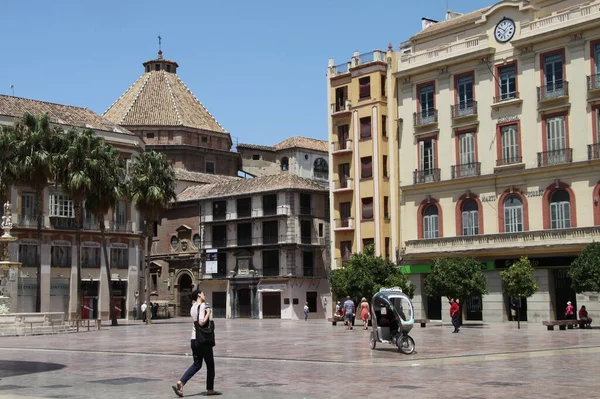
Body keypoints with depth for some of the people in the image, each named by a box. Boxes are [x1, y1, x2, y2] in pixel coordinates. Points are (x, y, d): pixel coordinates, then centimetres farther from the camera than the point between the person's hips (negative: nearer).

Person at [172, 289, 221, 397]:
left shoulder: (193, 307, 11)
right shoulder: (203, 306, -14)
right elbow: (201, 322, -25)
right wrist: (208, 313, -14)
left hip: (194, 340, 8)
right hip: (203, 340, -8)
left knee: (197, 364, 12)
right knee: (210, 365, 7)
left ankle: (180, 383, -4)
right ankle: (210, 389, 16)